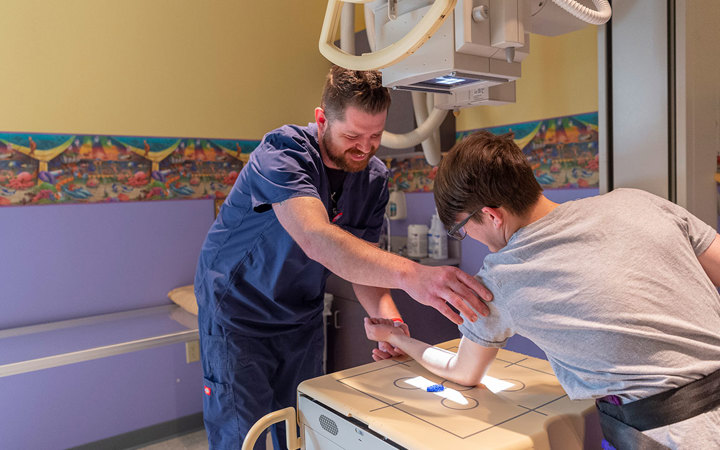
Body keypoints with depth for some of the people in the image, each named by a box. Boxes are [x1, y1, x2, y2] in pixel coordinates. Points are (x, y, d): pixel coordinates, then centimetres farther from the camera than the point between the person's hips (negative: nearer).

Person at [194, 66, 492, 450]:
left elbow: (363, 261, -7)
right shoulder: (282, 152, -28)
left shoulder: (374, 177, -7)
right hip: (238, 313, -5)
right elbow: (317, 240, -45)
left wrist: (387, 317, -27)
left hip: (301, 316, 5)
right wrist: (409, 274, -58)